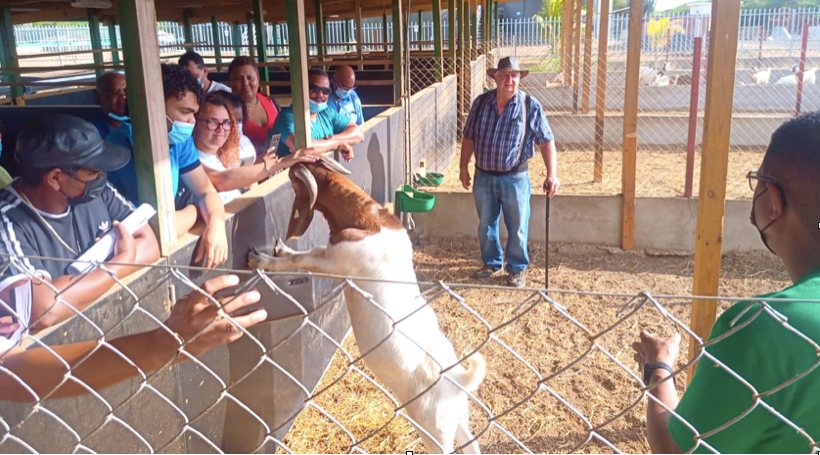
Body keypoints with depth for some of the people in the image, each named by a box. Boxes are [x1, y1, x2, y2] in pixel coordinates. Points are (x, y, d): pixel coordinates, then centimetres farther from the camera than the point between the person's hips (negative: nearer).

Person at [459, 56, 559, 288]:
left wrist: (552, 175, -13)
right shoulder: (481, 102, 0)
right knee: (486, 225, 15)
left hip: (514, 177, -3)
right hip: (484, 177, 3)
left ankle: (517, 269, 23)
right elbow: (469, 137, 9)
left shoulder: (530, 105, -9)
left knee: (517, 227, 6)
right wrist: (463, 167, 8)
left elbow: (546, 141, -8)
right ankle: (491, 263, 34)